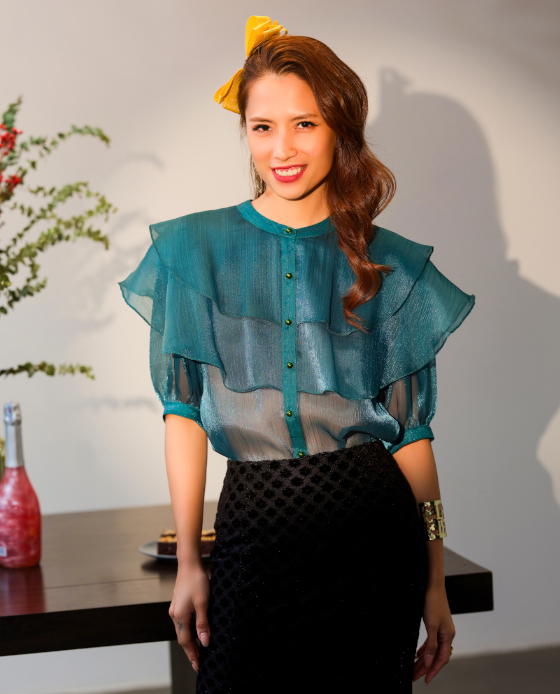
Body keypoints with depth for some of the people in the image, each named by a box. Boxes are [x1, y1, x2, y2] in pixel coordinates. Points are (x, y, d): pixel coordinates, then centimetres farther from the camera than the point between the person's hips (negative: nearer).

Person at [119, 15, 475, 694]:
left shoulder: (389, 264, 3)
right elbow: (184, 411, 2)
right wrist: (188, 562, -2)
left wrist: (435, 582, 2)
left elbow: (410, 431, 3)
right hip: (254, 529, 0)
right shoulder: (197, 249, 3)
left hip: (374, 533, 0)